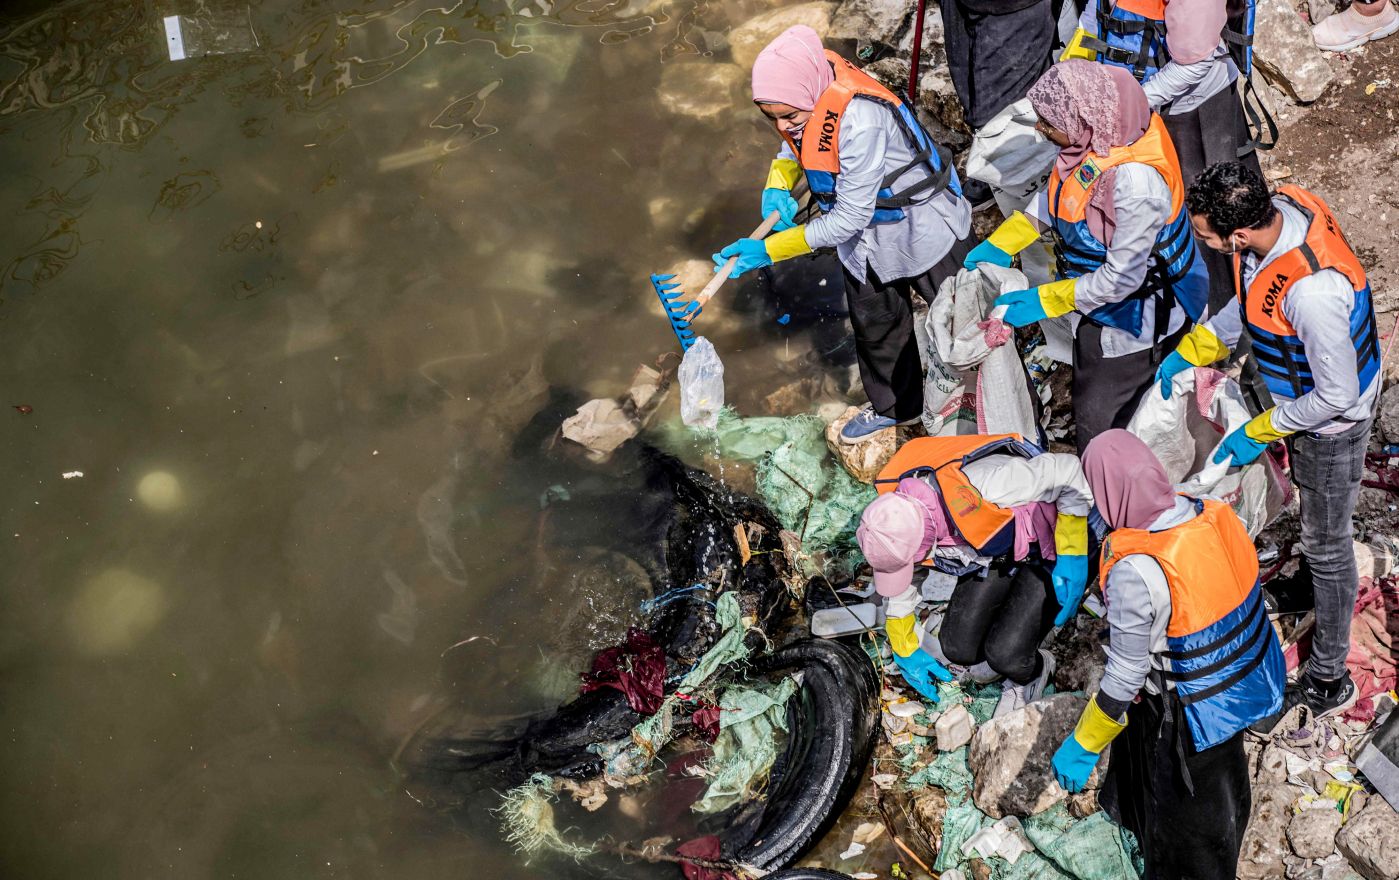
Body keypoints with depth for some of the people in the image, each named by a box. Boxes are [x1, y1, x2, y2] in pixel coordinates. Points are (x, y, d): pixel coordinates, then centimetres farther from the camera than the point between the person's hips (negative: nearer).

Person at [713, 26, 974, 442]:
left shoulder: (859, 119, -41)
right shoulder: (805, 91, -18)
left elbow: (849, 219, -34)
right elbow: (794, 142, 6)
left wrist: (769, 250, -31)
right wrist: (778, 186, -16)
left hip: (922, 230, -8)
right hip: (865, 240, 8)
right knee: (875, 324, 25)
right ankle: (895, 407, 48)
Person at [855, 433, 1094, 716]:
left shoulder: (978, 489, -44)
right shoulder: (894, 517, -21)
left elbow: (1068, 470, -31)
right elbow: (894, 588, 0)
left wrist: (1073, 556, -27)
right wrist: (906, 652, 12)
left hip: (1047, 548, -6)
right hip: (996, 552, 6)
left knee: (1005, 655, -17)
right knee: (958, 647, -6)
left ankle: (1032, 674, 17)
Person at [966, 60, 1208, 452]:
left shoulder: (1136, 181, -39)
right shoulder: (1096, 135, -14)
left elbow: (1122, 277, -29)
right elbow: (1056, 193, 8)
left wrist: (1045, 301, -22)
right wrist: (1002, 243, 3)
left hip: (1135, 313, -8)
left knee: (1101, 429, 9)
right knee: (1086, 402, 27)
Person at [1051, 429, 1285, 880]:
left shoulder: (1135, 571, -35)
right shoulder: (1217, 514, -16)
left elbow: (1125, 677, -26)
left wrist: (1082, 746, -13)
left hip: (1192, 716, -7)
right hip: (1248, 685, 7)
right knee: (1221, 786, 34)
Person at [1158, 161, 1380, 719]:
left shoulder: (1311, 292, -44)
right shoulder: (1283, 204, -18)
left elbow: (1335, 395, -29)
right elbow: (1253, 302, 3)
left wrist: (1261, 432, -16)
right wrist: (1189, 353, 4)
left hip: (1331, 420, -7)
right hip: (1304, 396, 8)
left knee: (1325, 547, 12)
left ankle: (1329, 682, 32)